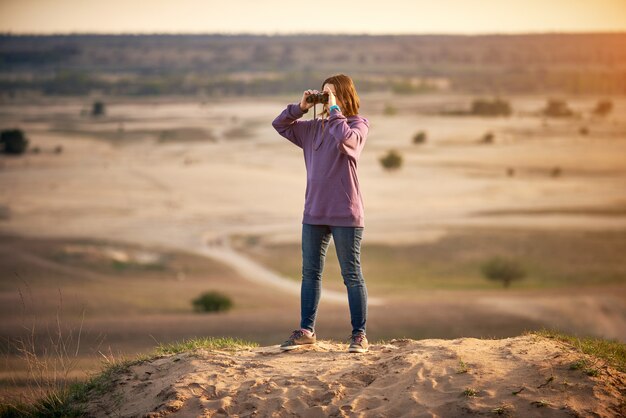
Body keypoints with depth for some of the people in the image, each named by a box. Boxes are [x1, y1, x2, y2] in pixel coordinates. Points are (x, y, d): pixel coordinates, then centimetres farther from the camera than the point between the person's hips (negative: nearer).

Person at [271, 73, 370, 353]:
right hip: (314, 214, 6)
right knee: (310, 273, 11)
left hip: (345, 214, -6)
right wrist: (300, 108, 2)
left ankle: (359, 335, 5)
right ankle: (306, 331, 20)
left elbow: (346, 139, -26)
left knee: (351, 275, 0)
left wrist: (334, 110, -17)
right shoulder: (313, 128, 11)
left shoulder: (358, 125, -4)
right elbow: (279, 125, 16)